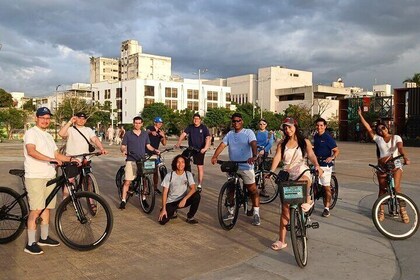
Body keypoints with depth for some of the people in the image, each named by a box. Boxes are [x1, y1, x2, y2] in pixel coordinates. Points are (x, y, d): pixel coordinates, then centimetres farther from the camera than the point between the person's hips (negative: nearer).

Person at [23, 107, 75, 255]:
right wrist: (50, 159, -32)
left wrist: (71, 159, 7)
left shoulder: (48, 136, 21)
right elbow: (31, 151, -23)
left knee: (46, 208, 13)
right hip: (35, 177, -8)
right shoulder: (31, 133, -6)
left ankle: (44, 238, 25)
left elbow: (57, 154, 21)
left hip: (50, 176, 8)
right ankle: (30, 244, 0)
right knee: (36, 210, -8)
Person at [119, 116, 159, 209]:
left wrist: (154, 150, -2)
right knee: (127, 181, -8)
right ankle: (123, 200, 0)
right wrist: (123, 151, -18)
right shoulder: (128, 134, 3)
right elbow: (123, 146, 3)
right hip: (131, 160, -3)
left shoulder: (145, 134, 11)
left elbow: (148, 145, 15)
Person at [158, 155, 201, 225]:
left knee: (197, 195, -27)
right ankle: (172, 212, 14)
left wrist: (184, 199, -35)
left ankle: (190, 217, -5)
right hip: (171, 202, -1)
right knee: (162, 221, -22)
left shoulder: (188, 174, -6)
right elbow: (165, 193, -10)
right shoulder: (169, 175, -10)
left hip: (183, 200, 1)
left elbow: (193, 189, -19)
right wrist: (163, 209, -17)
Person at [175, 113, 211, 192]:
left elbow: (208, 138, -16)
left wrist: (205, 148, -30)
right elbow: (183, 134, -8)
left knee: (200, 167, 1)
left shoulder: (204, 127, -5)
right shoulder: (190, 127, 4)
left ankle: (199, 185, 9)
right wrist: (178, 143, -22)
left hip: (200, 150, -3)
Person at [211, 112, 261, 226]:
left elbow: (253, 144, -20)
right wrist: (214, 156, -18)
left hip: (246, 166, -5)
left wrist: (254, 156, -39)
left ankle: (256, 214, 7)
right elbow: (222, 145, -2)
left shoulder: (248, 132, -4)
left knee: (253, 190, -2)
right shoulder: (229, 134, 9)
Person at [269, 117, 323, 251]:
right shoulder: (282, 144, 8)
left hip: (302, 173, -2)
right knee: (285, 208, 0)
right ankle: (282, 240, 8)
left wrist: (317, 166, -28)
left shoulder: (305, 142, 6)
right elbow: (277, 157, -6)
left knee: (302, 181, -42)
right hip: (287, 176, 2)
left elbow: (311, 155, -7)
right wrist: (271, 171, -24)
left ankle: (308, 200, -11)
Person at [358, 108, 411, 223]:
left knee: (396, 188, -11)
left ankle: (403, 211, 0)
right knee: (382, 189, 4)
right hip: (382, 166, 2)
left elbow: (400, 148, -15)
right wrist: (360, 115, 1)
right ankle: (381, 211, 14)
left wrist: (405, 157, -34)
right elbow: (368, 128, 3)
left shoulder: (396, 137, 3)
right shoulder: (378, 139, 6)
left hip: (395, 165, -2)